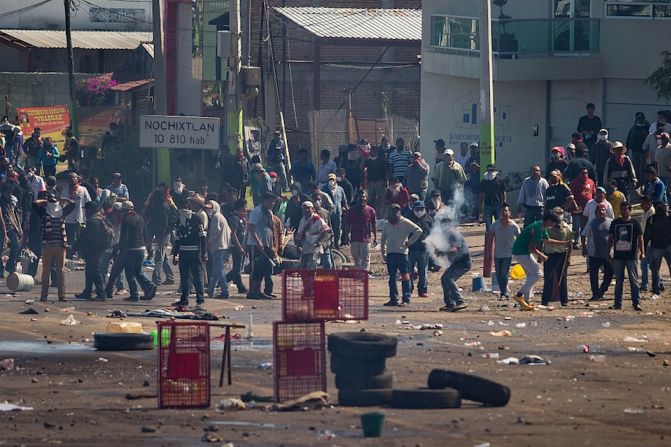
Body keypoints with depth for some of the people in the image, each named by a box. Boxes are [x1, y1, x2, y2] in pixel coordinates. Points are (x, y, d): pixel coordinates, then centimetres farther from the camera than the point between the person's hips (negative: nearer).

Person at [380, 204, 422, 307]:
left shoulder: (405, 223, -2)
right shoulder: (387, 224, 13)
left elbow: (418, 231, -5)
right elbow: (383, 240, 21)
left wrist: (409, 242, -7)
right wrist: (383, 254, 13)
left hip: (402, 253, -5)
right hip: (390, 254, 5)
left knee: (405, 277, -6)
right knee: (392, 277, 7)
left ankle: (406, 299, -7)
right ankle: (393, 299, 11)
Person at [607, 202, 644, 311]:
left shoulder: (634, 223, 0)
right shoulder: (615, 223, 9)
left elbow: (640, 238, -3)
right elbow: (611, 238, 13)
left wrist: (642, 252, -12)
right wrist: (608, 252, 8)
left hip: (631, 256, -4)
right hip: (618, 256, 4)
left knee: (634, 281, -3)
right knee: (618, 281, 8)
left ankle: (636, 303, -2)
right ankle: (618, 303, 13)